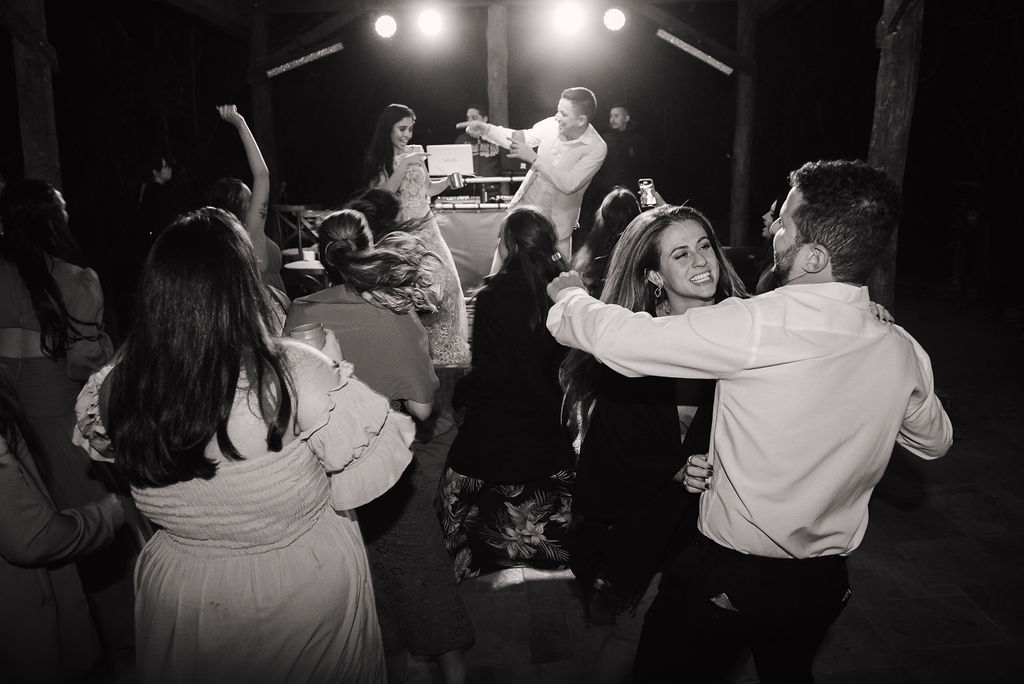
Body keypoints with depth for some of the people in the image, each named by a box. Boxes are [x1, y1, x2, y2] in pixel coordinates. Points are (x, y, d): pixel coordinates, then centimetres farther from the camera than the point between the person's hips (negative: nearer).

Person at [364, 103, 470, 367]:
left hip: (427, 228, 4)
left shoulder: (416, 152, 10)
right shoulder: (378, 160, -1)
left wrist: (448, 181, 1)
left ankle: (445, 349, 12)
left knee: (445, 281, -2)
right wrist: (404, 165, -19)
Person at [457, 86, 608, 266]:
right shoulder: (551, 125, -7)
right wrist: (487, 129, -2)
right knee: (500, 271, 9)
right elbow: (522, 138, 10)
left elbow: (569, 184, -27)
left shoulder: (597, 148, -19)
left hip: (556, 224, -4)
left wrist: (533, 158, -28)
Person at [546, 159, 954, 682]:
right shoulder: (903, 351, -8)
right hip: (825, 582, 6)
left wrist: (569, 295, -5)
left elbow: (620, 340, -24)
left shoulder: (757, 325, -28)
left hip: (728, 577, -5)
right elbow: (935, 440, 11)